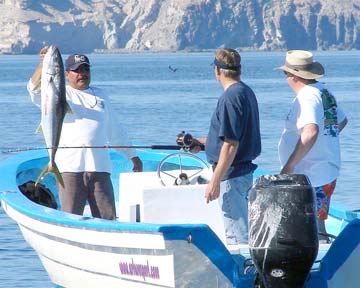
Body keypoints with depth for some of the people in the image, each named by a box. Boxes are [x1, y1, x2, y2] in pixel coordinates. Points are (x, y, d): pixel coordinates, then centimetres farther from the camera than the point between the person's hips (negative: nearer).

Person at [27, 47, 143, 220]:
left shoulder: (100, 97, 24)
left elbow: (115, 132, 32)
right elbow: (35, 90, -12)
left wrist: (133, 156, 32)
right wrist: (43, 64, -27)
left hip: (99, 167, 4)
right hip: (69, 168, -4)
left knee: (107, 217, -1)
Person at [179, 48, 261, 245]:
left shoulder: (230, 97, -19)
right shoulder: (247, 92, 12)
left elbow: (231, 145, -23)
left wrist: (215, 181, -22)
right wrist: (201, 143, 22)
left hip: (232, 175, -10)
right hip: (246, 171, 10)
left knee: (236, 237, -7)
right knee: (243, 234, 17)